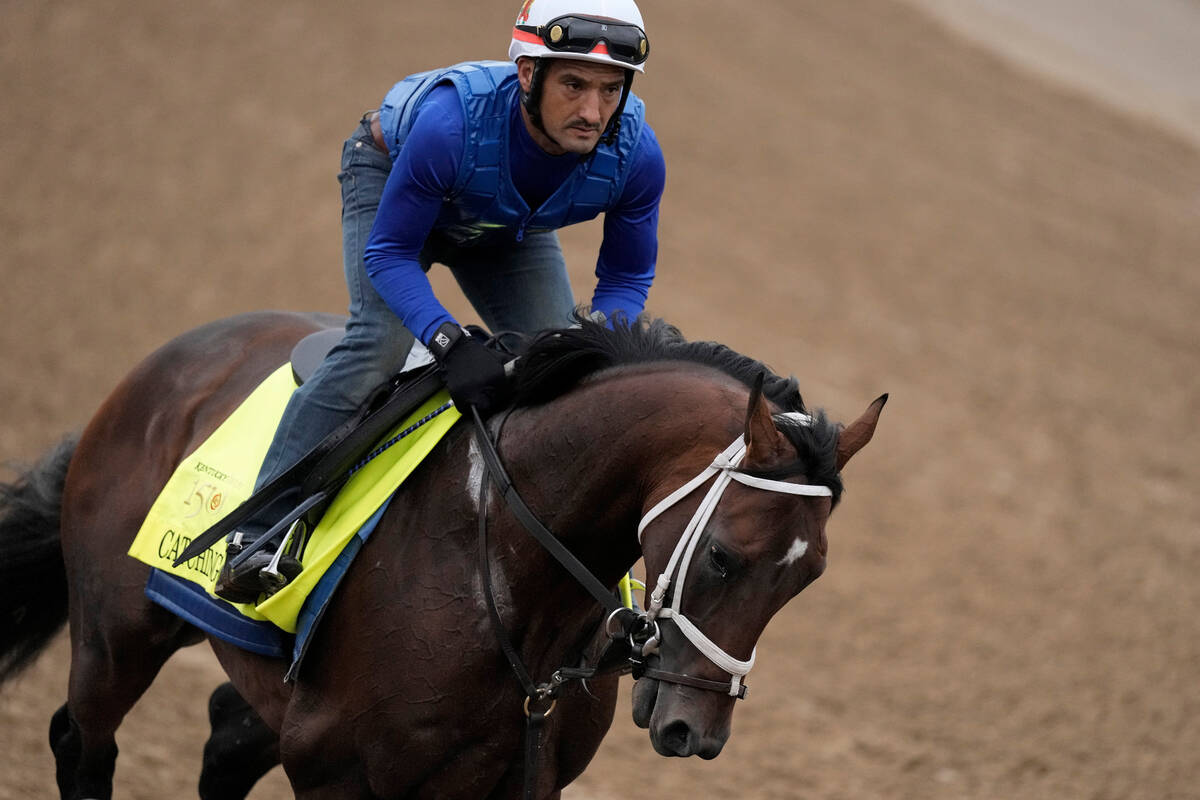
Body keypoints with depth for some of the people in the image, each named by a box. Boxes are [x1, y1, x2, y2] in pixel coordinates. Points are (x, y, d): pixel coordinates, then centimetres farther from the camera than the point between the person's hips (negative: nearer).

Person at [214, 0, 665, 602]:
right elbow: (389, 252, -33)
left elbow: (626, 279, -15)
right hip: (390, 179, -5)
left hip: (509, 230, 5)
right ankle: (257, 536, -23)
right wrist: (451, 343, -48)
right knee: (380, 342, -26)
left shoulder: (636, 155, -33)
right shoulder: (452, 122, -45)